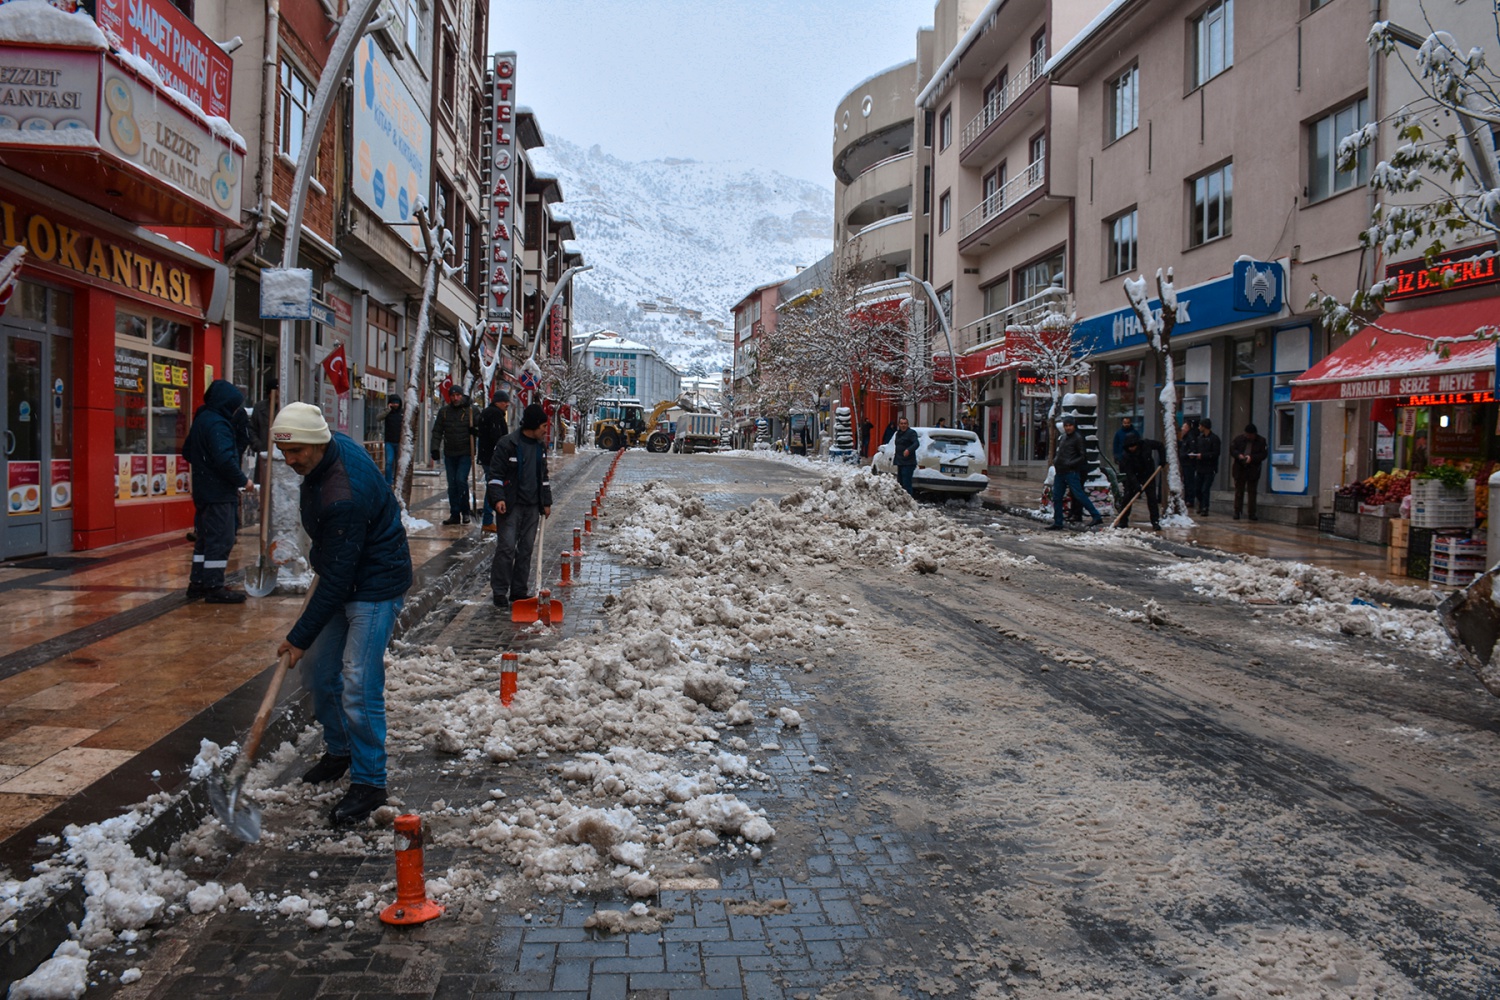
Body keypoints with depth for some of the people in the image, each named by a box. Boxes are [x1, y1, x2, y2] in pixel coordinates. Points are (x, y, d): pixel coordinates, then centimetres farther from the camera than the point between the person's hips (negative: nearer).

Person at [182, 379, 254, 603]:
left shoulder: (201, 420, 14)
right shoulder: (218, 424, -18)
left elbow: (187, 452, 24)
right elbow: (225, 459, -27)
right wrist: (243, 481, -17)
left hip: (204, 490, 10)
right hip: (219, 493, -10)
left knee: (205, 538, 16)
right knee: (221, 540, -5)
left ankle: (197, 583, 23)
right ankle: (214, 587, -3)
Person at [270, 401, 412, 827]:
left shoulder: (344, 497, -34)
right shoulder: (333, 444, -5)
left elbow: (337, 578, -29)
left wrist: (300, 637, -22)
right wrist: (321, 554, 20)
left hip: (376, 586, -10)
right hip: (343, 574, 10)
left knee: (358, 684, -12)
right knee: (320, 669, 15)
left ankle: (369, 783, 0)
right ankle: (339, 752, 34)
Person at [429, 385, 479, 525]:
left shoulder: (471, 411, 1)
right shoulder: (444, 412, 8)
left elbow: (481, 428, 7)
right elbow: (437, 431, 8)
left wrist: (476, 431, -17)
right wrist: (435, 448, -4)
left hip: (465, 453, -4)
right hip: (449, 454, 4)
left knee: (461, 480, -15)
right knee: (452, 484, 6)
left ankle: (465, 510, 0)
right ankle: (455, 514, 12)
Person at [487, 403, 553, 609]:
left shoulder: (540, 446, 11)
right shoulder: (507, 444, -11)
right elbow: (495, 473, -11)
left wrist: (546, 502, 17)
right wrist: (497, 498, -22)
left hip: (532, 506, 7)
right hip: (510, 506, -7)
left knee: (526, 549, 8)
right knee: (506, 547, -8)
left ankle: (519, 591, 17)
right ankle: (500, 592, 1)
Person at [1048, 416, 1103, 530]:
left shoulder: (1078, 438, -7)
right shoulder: (1062, 437, 16)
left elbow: (1083, 456, -10)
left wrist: (1070, 464, -18)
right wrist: (1056, 461, 10)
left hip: (1071, 472, -8)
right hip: (1060, 472, 8)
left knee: (1079, 495, -10)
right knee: (1056, 498, 7)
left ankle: (1097, 517, -3)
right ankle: (1057, 523, 14)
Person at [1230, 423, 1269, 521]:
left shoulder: (1261, 441, -2)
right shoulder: (1239, 439, 1)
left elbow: (1263, 454, -5)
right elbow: (1232, 449, 4)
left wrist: (1252, 458, -20)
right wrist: (1238, 455, -15)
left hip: (1253, 471, -1)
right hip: (1239, 469, 1)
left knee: (1252, 492, 3)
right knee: (1239, 491, 5)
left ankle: (1252, 514, 9)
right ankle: (1237, 512, 10)